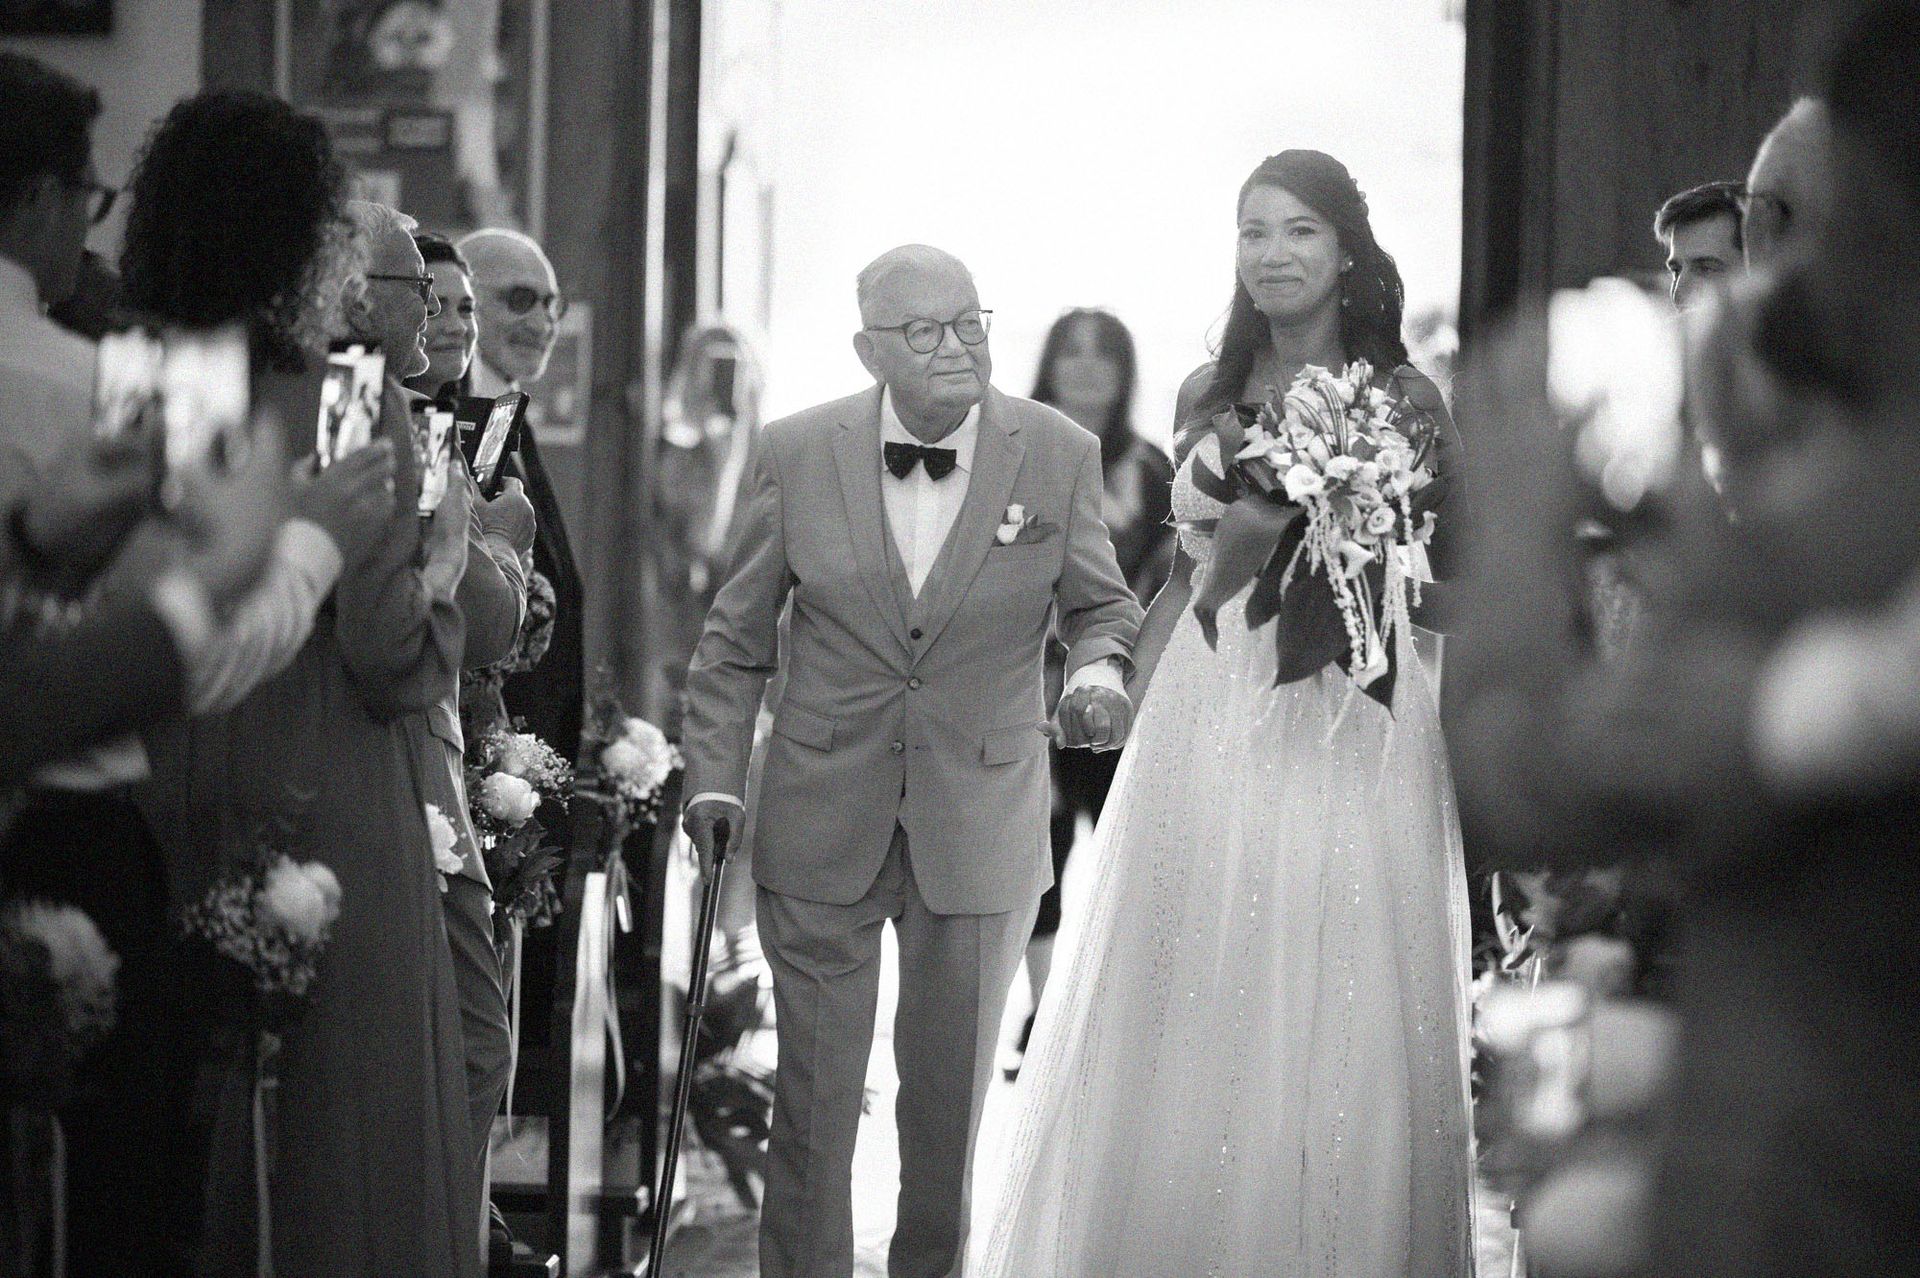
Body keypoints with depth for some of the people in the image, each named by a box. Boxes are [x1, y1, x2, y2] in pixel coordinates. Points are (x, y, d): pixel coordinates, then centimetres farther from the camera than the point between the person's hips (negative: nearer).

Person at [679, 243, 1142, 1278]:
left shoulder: (1059, 455, -5)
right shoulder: (797, 454, -4)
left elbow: (1098, 602, 9)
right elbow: (736, 639, 4)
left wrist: (1097, 670, -13)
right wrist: (714, 777, -2)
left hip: (982, 830, 0)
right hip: (821, 824, 0)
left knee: (952, 1092, 11)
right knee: (813, 1090, 5)